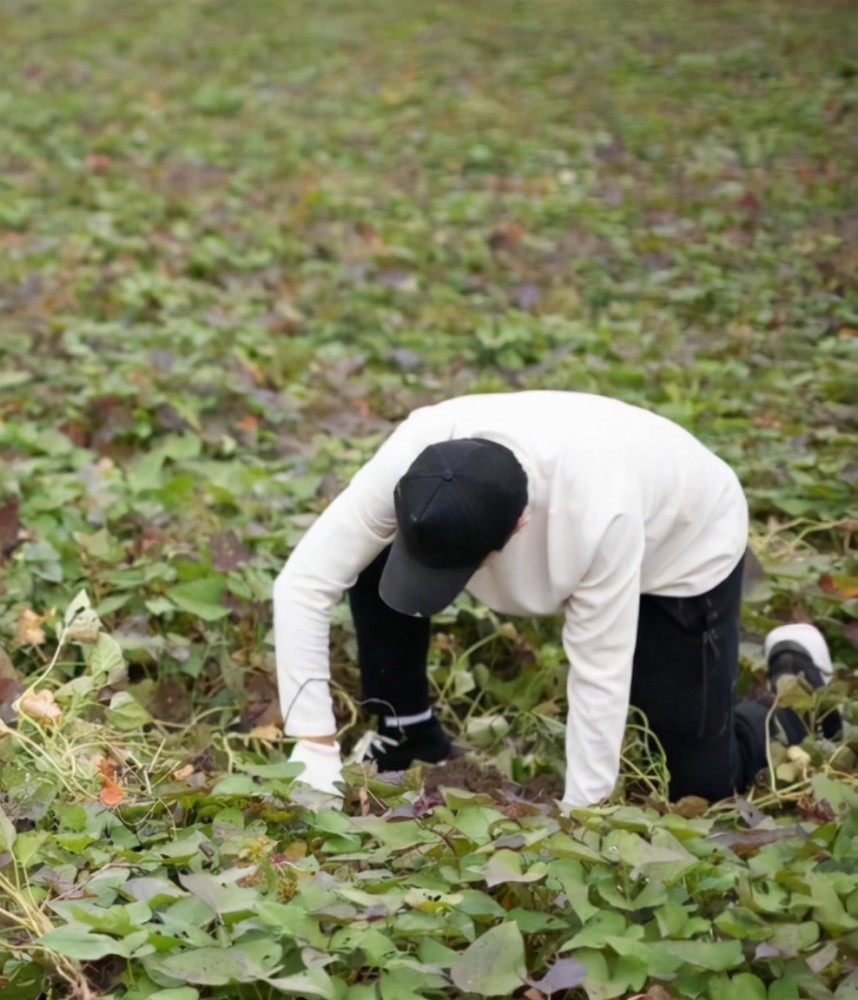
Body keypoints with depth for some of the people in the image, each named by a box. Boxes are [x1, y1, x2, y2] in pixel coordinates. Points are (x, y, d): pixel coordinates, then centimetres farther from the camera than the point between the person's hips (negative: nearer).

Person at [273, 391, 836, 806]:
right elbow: (303, 582, -30)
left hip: (685, 544, -4)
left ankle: (795, 678, 26)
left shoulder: (601, 514, -46)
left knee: (703, 783, -4)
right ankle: (408, 745, 3)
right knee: (376, 564, -18)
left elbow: (600, 672, -35)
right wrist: (315, 748, -32)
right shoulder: (412, 460, -35)